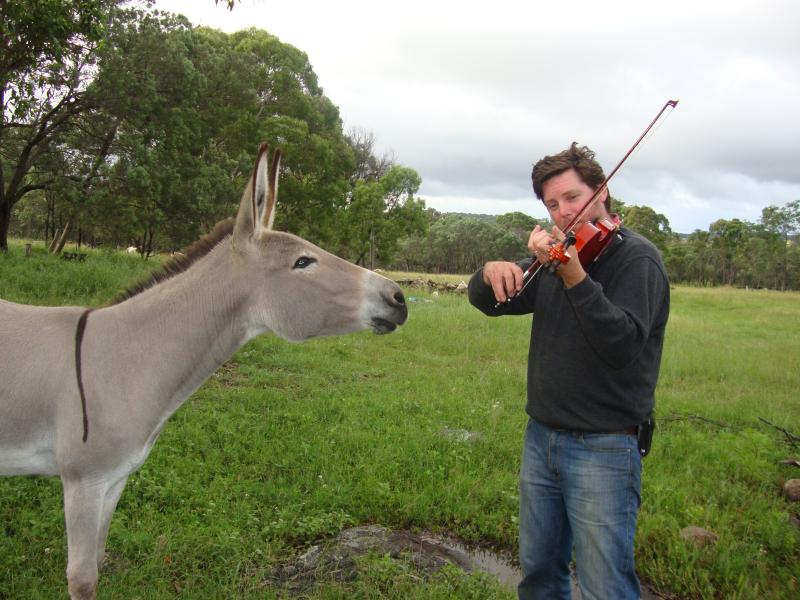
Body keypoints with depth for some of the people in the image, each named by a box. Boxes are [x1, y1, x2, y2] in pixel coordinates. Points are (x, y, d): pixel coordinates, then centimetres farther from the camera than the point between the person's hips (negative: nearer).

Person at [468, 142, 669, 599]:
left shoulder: (637, 258, -10)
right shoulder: (557, 255, 9)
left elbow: (623, 345, -25)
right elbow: (486, 302, 8)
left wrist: (573, 275, -36)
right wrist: (492, 273, -15)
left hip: (603, 450, -6)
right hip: (541, 439, 7)